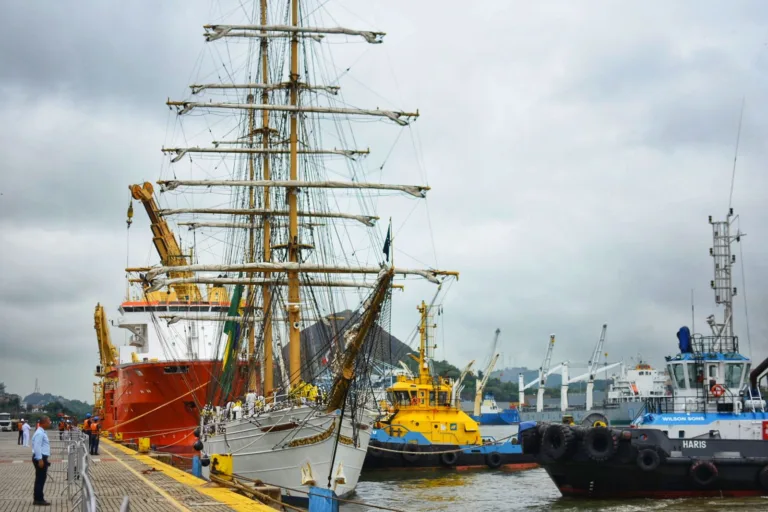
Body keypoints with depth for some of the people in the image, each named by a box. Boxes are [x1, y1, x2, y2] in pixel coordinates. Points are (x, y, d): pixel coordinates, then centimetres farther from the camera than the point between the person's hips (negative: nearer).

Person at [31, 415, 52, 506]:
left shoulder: (42, 432, 16)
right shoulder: (39, 433, -17)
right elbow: (37, 447, -23)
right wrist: (40, 459, -25)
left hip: (42, 458, 10)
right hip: (40, 458, -10)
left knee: (41, 479, 14)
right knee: (40, 479, -6)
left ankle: (39, 498, 20)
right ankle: (38, 499, -3)